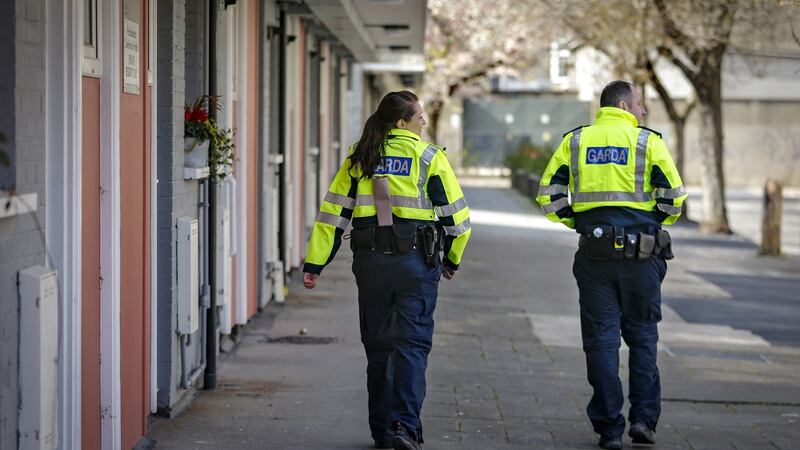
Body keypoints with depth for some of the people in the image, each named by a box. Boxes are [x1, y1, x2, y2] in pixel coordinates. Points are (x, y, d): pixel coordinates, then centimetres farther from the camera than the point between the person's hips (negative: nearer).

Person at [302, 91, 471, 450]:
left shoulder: (359, 158, 9)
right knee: (412, 344, -1)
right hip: (416, 262, -3)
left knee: (378, 347, 13)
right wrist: (452, 259, 15)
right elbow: (456, 215, 0)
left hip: (370, 262, 3)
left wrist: (314, 264, 5)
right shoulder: (429, 157, -1)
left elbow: (333, 212, 4)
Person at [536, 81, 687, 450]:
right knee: (642, 336, 14)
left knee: (601, 339, 5)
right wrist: (655, 224, 11)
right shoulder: (648, 141, -1)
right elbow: (674, 195, -6)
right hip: (641, 254, -1)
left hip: (594, 253, 1)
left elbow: (548, 195, 3)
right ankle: (644, 418, 6)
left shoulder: (574, 141, 7)